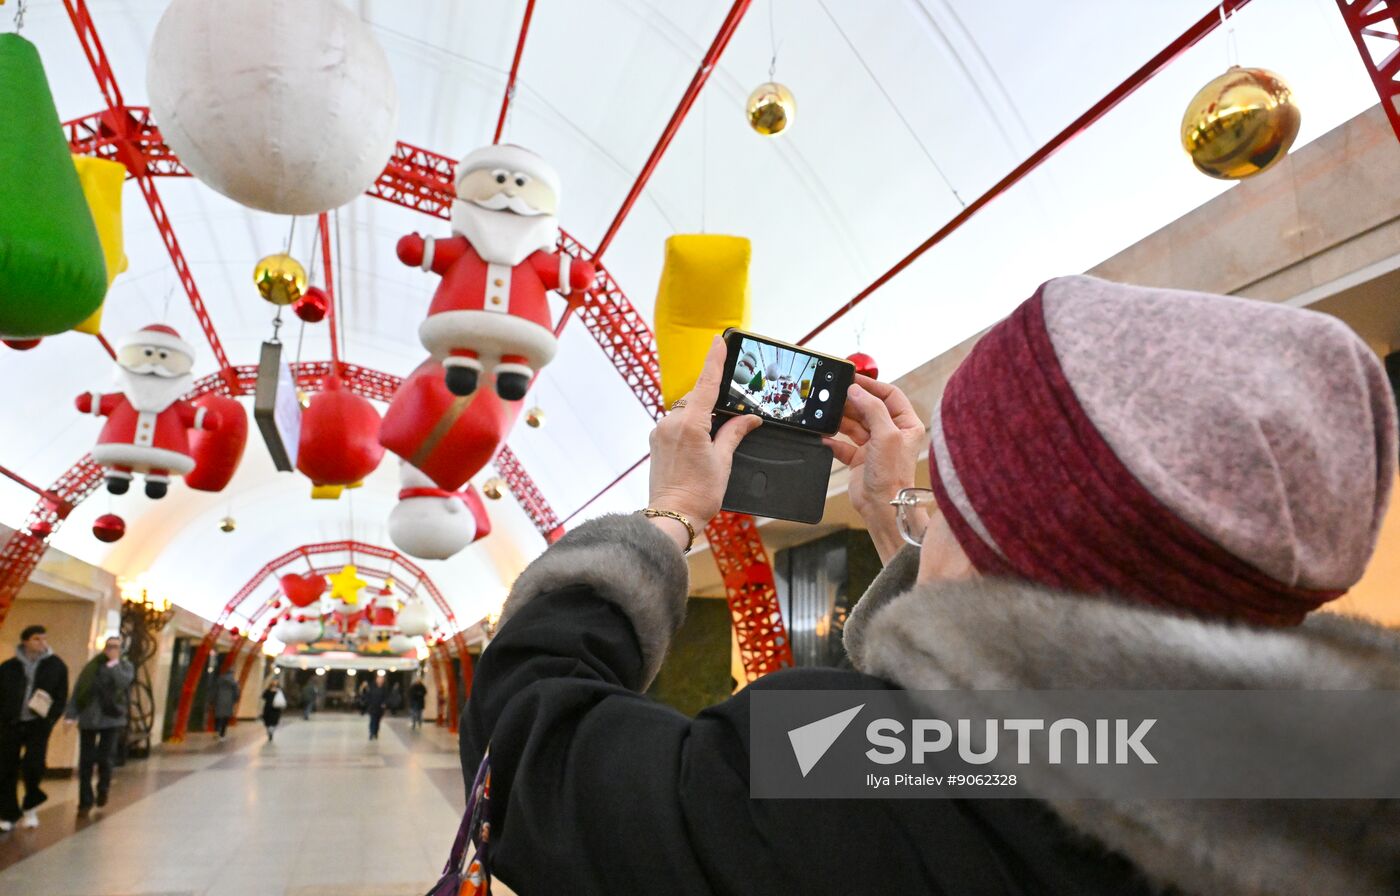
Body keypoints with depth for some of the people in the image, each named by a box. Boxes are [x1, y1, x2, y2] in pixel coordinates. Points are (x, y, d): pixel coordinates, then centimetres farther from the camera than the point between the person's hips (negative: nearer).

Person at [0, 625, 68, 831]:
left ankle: (31, 807, 16)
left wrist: (50, 719, -6)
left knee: (33, 765, -9)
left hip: (38, 724, -1)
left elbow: (61, 697, 4)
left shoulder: (56, 666, 2)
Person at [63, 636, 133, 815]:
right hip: (88, 719, 2)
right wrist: (71, 714, -2)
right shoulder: (92, 666, 8)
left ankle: (103, 790, 22)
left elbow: (123, 681, -16)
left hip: (112, 719, -2)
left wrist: (113, 664, -14)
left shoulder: (125, 666, 5)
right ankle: (85, 800, 15)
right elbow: (78, 691, 6)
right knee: (86, 762, 3)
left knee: (105, 758, -7)